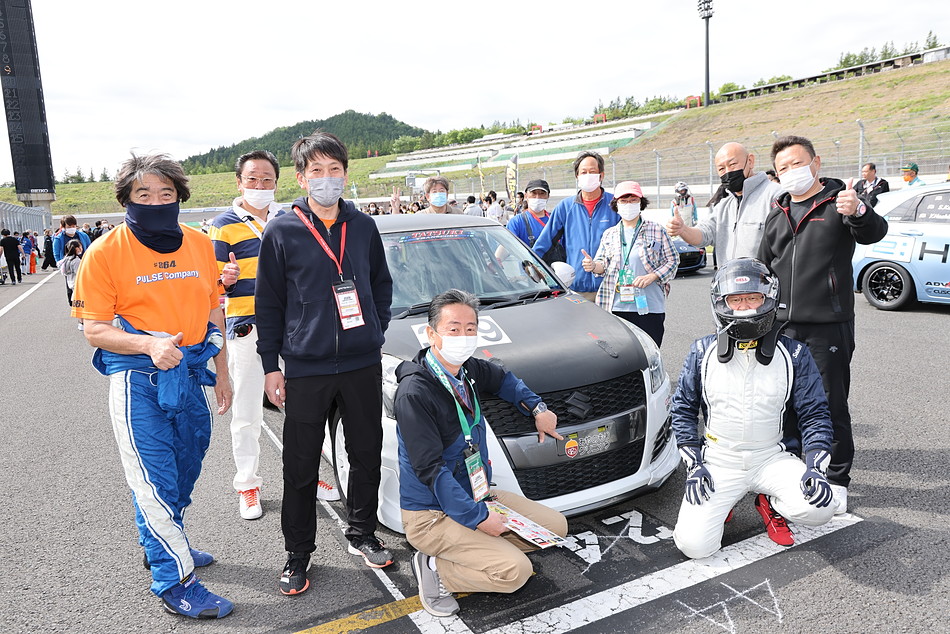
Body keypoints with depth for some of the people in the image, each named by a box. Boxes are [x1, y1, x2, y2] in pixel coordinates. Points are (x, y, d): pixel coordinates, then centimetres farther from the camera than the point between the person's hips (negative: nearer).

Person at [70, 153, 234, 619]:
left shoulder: (198, 244, 4)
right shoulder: (106, 252, -8)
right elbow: (94, 330, -9)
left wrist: (221, 372, 13)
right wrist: (150, 344, -26)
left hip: (189, 373, 5)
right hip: (138, 377, -5)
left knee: (185, 468, 17)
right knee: (155, 479, -3)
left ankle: (161, 546, 41)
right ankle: (175, 581, 10)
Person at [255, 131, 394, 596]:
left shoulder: (364, 227, 5)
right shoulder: (281, 233, -3)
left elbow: (382, 285, 16)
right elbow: (268, 303, 0)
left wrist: (376, 332, 8)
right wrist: (270, 365, -1)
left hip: (363, 365, 3)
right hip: (305, 369, -3)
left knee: (367, 455, 13)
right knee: (301, 468, 6)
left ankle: (362, 534, 33)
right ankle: (297, 555, 24)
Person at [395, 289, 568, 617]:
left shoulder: (466, 369, 1)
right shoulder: (414, 392, -24)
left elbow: (503, 379, 25)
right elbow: (431, 470, -25)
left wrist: (538, 408, 10)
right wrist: (479, 517, -24)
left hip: (479, 494, 9)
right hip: (431, 513, -9)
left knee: (556, 526, 7)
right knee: (515, 571, -21)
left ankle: (475, 549, 9)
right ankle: (435, 569, -2)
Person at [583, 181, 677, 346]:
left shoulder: (657, 231, 5)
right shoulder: (609, 234, 14)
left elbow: (673, 260, 5)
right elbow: (603, 264, 14)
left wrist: (651, 277, -11)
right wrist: (593, 266, -11)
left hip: (649, 307, -2)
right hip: (616, 307, 2)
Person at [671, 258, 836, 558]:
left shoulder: (793, 354, -2)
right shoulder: (703, 352, -2)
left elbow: (814, 414, 2)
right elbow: (683, 409, 4)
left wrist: (815, 467, -12)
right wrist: (694, 464, -5)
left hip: (771, 458, 1)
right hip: (718, 462, -1)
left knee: (820, 509, -26)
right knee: (694, 545, -17)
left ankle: (771, 505, 8)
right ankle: (720, 502, 17)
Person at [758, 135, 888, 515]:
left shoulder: (840, 202, -2)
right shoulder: (777, 215, 14)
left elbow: (874, 233, -22)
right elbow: (763, 269, 19)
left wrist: (858, 212, -44)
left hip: (828, 327, -5)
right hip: (783, 326, 5)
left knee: (832, 405, 1)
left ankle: (837, 480, 16)